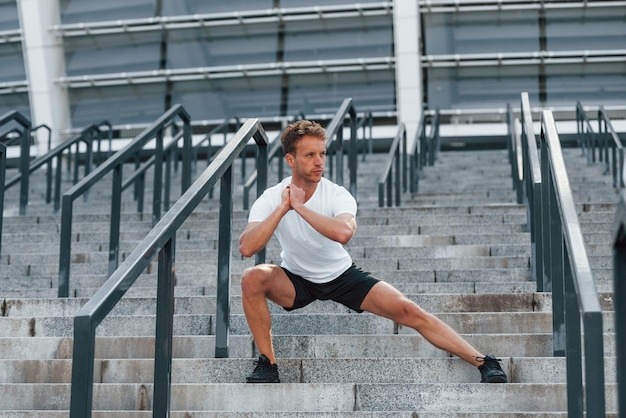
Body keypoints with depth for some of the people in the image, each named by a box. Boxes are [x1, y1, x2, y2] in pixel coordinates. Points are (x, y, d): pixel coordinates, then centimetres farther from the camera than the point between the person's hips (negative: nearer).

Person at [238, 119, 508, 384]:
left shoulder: (337, 195, -19)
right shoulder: (270, 199, -17)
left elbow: (343, 232, -42)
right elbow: (247, 248, -32)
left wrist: (299, 206, -36)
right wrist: (283, 207, -34)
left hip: (341, 274, 0)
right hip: (296, 281, 0)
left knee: (408, 311, -14)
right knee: (252, 278, -30)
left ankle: (484, 361, -6)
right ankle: (267, 364, -15)